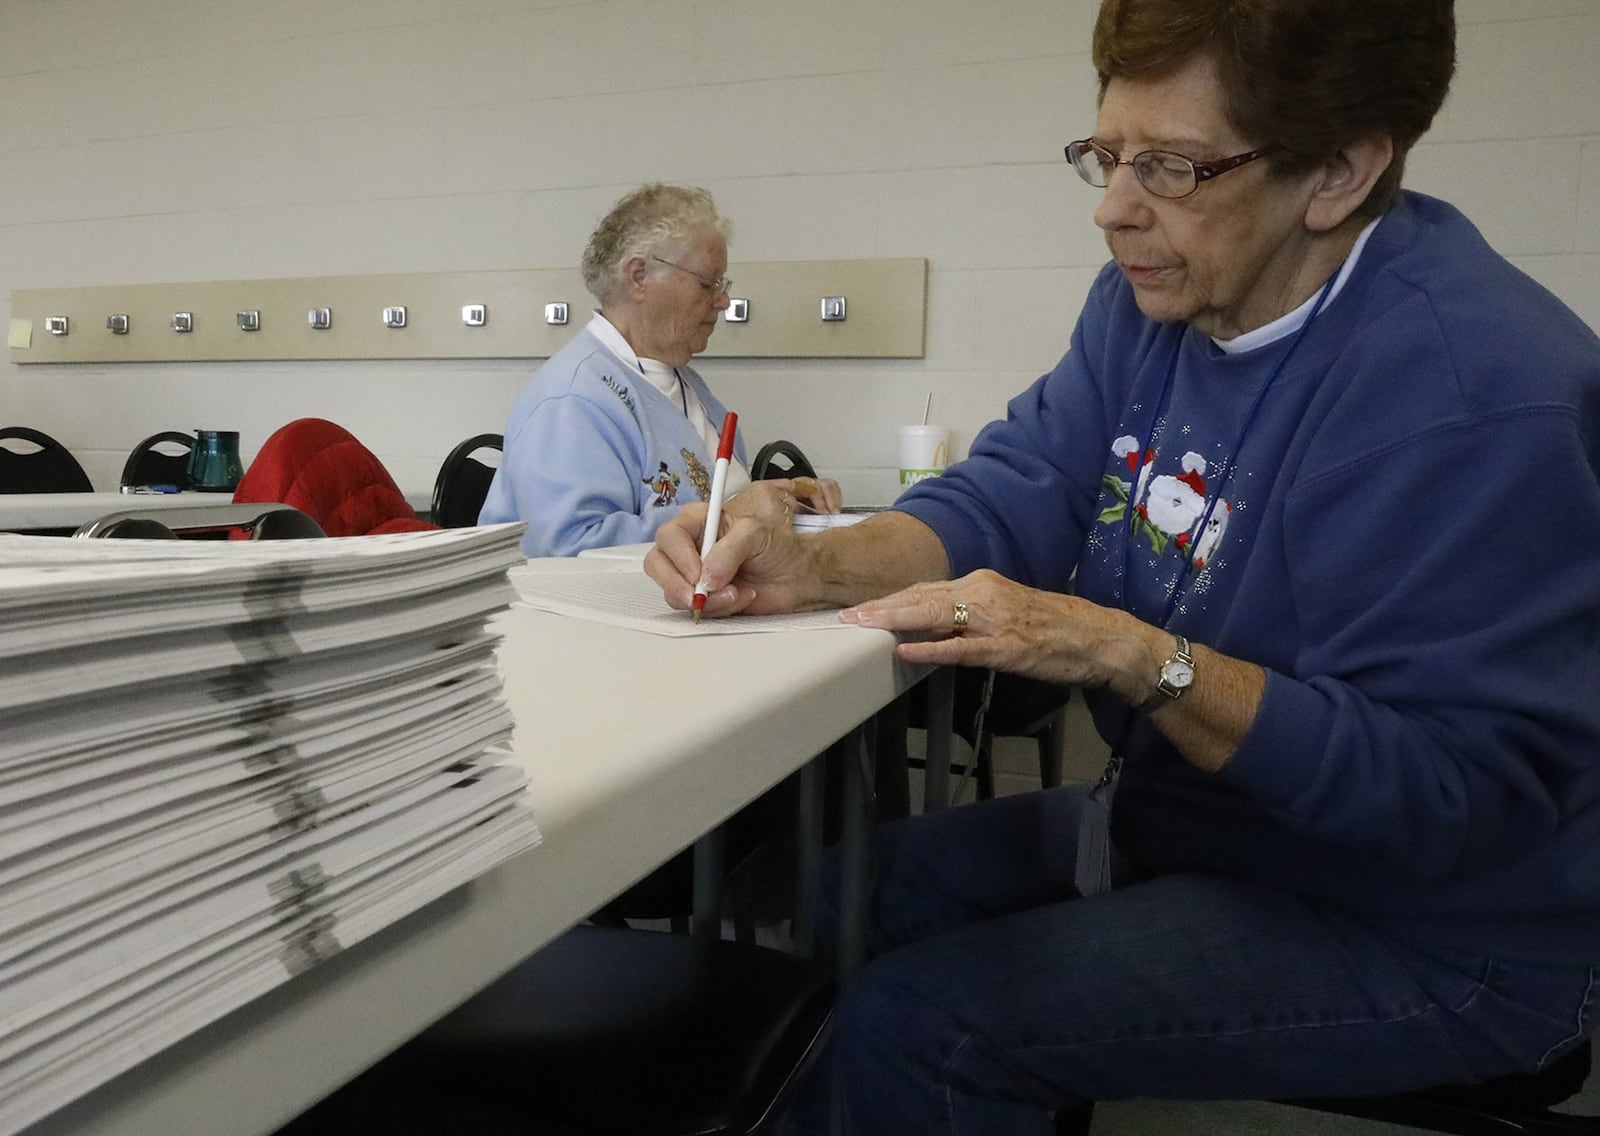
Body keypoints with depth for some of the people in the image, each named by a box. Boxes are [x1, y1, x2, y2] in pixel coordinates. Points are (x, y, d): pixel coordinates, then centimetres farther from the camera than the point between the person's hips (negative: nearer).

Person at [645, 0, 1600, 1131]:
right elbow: (1012, 497, -5)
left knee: (906, 1026, -20)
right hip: (1186, 815, 8)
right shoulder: (1153, 297, -1)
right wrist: (812, 565, -22)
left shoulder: (1476, 393, -26)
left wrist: (1134, 657, -35)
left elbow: (1456, 792, -26)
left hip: (1426, 928, -7)